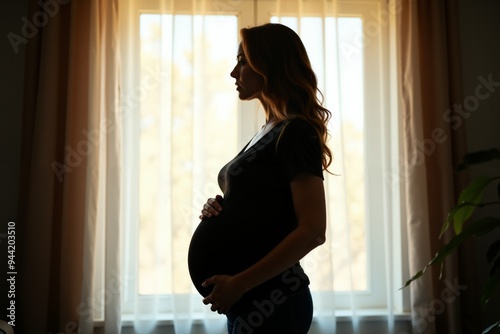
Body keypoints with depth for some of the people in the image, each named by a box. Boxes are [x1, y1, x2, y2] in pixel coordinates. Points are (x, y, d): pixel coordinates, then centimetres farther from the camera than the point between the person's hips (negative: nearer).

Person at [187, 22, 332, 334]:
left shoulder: (296, 132, -15)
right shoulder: (269, 131, 11)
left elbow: (313, 231, -21)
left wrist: (238, 283, -19)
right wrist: (220, 210, 1)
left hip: (270, 300, -8)